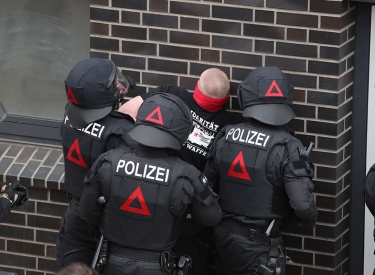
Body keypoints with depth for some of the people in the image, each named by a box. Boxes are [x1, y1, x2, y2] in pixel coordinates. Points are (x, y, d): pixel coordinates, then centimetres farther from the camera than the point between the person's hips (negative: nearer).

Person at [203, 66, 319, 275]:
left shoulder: (226, 137, -2)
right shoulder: (287, 147, -18)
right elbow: (302, 203, -24)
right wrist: (311, 221, -1)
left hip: (225, 236, 6)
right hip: (259, 246, -6)